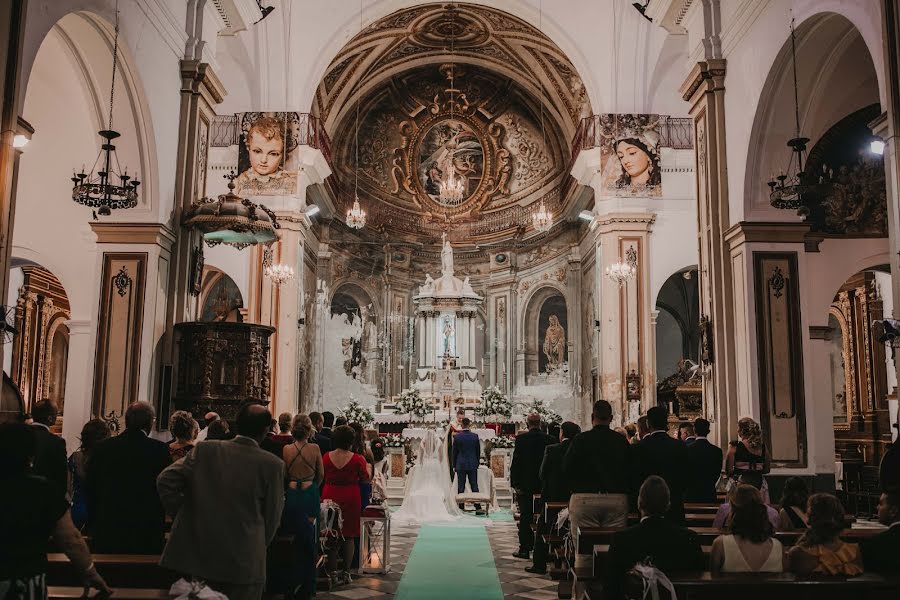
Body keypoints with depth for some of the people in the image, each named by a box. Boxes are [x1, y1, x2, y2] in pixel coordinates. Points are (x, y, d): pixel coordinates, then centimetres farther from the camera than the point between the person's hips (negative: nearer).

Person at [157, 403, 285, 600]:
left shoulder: (205, 449, -4)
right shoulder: (272, 465, -10)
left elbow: (165, 480, -6)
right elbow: (272, 518, -2)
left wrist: (181, 514, 5)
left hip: (195, 557, 3)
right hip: (243, 566, -3)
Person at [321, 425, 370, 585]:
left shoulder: (326, 457, -6)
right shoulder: (357, 459, -13)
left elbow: (322, 477, 8)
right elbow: (365, 478, -2)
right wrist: (367, 466, 16)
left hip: (330, 497, 2)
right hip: (350, 499, -2)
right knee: (349, 535, 10)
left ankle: (333, 572, 11)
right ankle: (346, 572, 11)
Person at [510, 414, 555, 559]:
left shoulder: (521, 439, -9)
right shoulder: (549, 440, -2)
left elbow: (516, 462, -9)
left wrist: (514, 483, -4)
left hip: (525, 483, -2)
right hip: (544, 485, 3)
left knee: (525, 517, 3)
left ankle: (525, 548, 3)